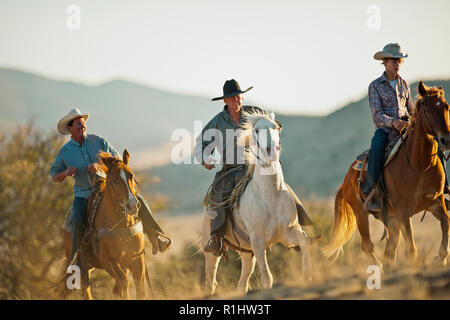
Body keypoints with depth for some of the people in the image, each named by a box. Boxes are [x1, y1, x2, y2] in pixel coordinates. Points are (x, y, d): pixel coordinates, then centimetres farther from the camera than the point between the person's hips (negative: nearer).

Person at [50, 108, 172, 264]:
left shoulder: (98, 141, -3)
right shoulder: (65, 152, -3)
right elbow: (54, 176, 6)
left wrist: (100, 166, -25)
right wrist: (66, 173, -17)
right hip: (84, 194, -1)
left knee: (138, 201, -14)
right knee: (77, 222, -26)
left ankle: (157, 239, -4)